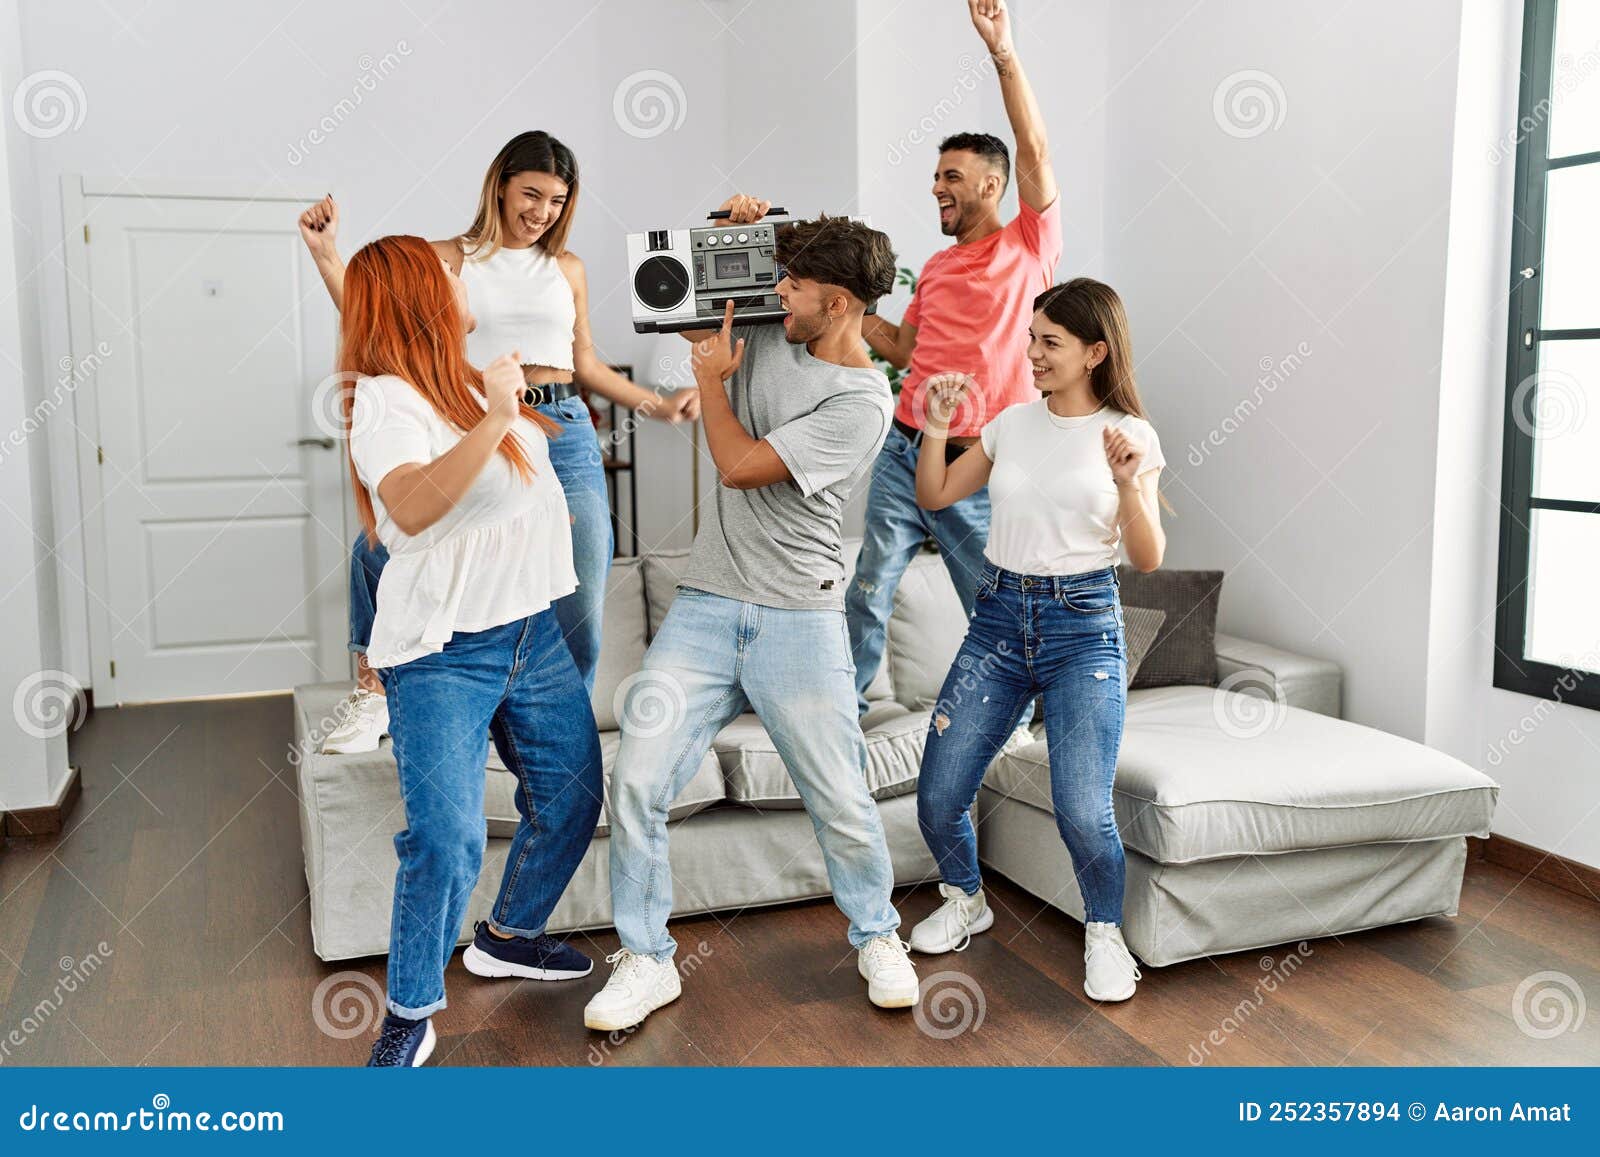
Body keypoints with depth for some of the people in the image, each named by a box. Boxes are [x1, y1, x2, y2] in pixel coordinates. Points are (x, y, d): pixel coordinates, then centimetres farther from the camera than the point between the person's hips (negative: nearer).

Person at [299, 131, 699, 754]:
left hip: (563, 432, 2)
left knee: (579, 613, -1)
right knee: (380, 545, -24)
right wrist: (326, 253, -9)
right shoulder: (450, 258, 8)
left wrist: (658, 404, 17)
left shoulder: (567, 268, 15)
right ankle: (372, 691, -5)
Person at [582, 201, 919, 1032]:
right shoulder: (766, 339, 9)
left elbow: (739, 466, -15)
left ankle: (876, 937, 30)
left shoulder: (862, 402, -10)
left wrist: (712, 378, -1)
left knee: (841, 800, 3)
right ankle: (645, 962, 11)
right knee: (637, 782, -4)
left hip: (796, 619, -5)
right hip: (704, 606, 5)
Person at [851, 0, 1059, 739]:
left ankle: (1014, 719, 28)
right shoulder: (936, 269, 15)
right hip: (904, 455, 5)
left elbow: (1035, 150, -13)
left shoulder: (1029, 247, -2)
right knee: (868, 591, 6)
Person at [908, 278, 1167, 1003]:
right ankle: (965, 901, 31)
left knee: (1083, 813, -14)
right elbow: (934, 497, 15)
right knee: (937, 799, 1)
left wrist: (1129, 484, -22)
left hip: (1082, 624, -3)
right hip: (998, 617, 4)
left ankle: (1104, 932, 16)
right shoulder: (1014, 423, 8)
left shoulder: (1130, 435, -1)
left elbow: (1148, 560, -6)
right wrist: (935, 428, 0)